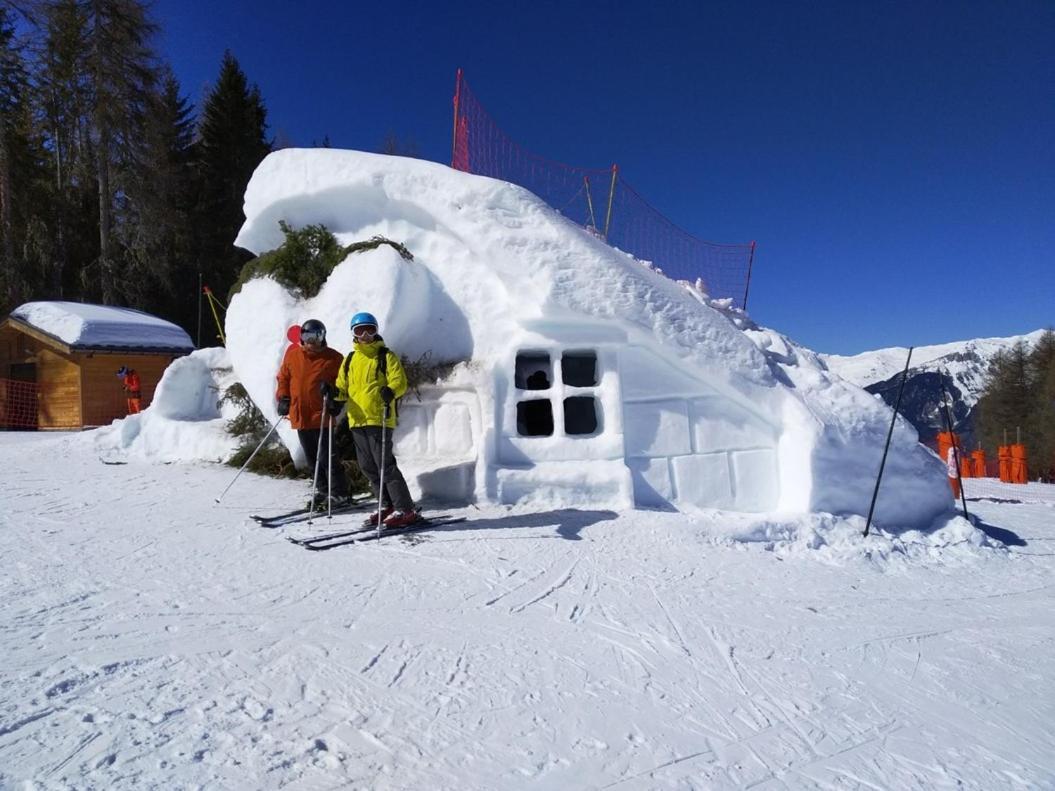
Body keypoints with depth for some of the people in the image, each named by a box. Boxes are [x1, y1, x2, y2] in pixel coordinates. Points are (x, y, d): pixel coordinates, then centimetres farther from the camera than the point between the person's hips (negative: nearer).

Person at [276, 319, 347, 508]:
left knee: (326, 457, -4)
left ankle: (339, 493, 9)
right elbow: (283, 377, 17)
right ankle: (321, 490, 27)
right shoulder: (292, 353, 6)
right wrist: (283, 398, 6)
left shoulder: (333, 358, -3)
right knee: (312, 457, 13)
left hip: (321, 416, -4)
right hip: (300, 416, 4)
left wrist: (335, 400, -13)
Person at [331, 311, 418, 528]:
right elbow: (343, 387, 18)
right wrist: (335, 392, -4)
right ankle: (387, 506, 23)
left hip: (379, 419, -7)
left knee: (385, 464, -11)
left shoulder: (386, 355, 0)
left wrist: (390, 391, -31)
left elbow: (400, 381, -10)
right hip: (357, 420, 7)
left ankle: (406, 510, -6)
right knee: (368, 467, 11)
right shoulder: (350, 359, 17)